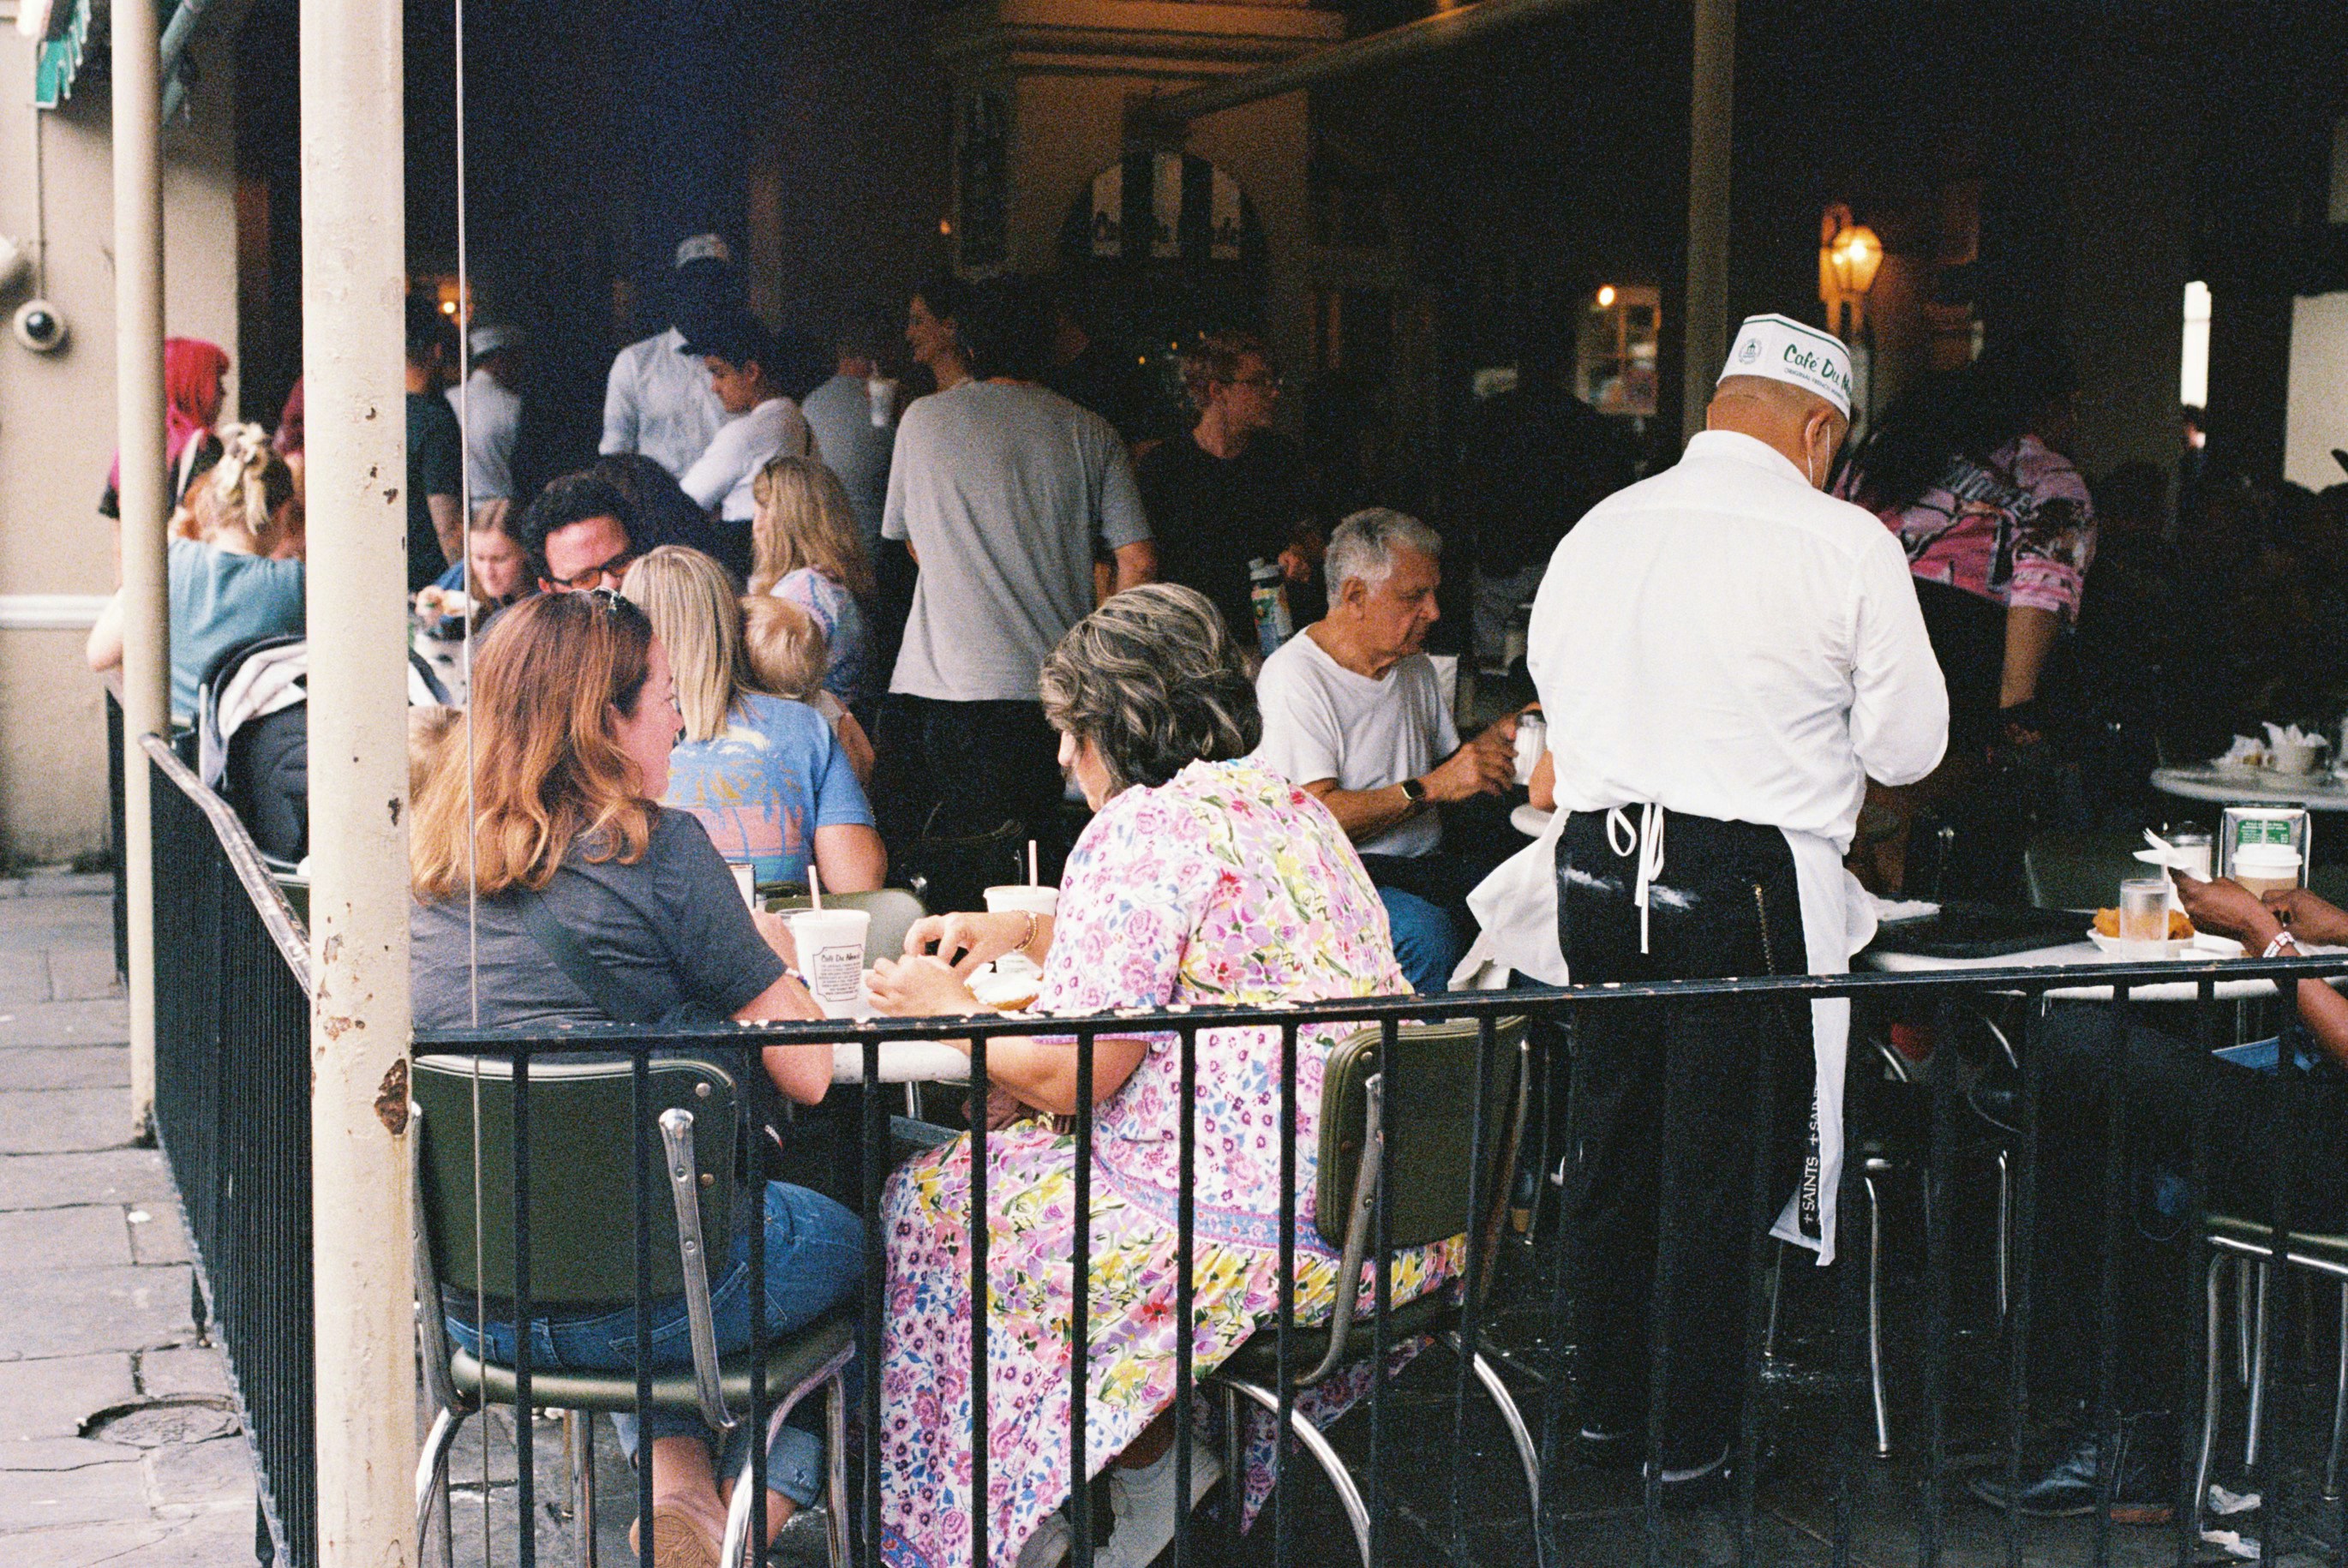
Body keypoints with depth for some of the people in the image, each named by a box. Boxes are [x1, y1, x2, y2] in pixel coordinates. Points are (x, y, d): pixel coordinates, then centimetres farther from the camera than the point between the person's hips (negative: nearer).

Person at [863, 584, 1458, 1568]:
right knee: (1017, 1140, 23)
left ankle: (1145, 1455, 14)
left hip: (1269, 1229, -9)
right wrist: (1023, 933, 31)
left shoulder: (1140, 831, -13)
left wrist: (947, 1010, 4)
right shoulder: (1292, 806, 14)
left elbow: (1072, 1077, -12)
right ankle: (1171, 1438, 19)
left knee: (938, 1199, 7)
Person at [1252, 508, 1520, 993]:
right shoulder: (1294, 677, -10)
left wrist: (1488, 746, 2)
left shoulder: (1415, 666, 17)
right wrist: (1429, 788, -23)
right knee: (1427, 932, -37)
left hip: (1424, 864, 7)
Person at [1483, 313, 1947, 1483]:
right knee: (1713, 1164, 5)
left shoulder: (1599, 528, 8)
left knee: (1608, 1140, 16)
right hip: (1746, 880, -5)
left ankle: (1606, 1407, 30)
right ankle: (1693, 1436, 16)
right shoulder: (1846, 544, -5)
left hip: (1595, 862, 5)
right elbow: (1907, 746, 0)